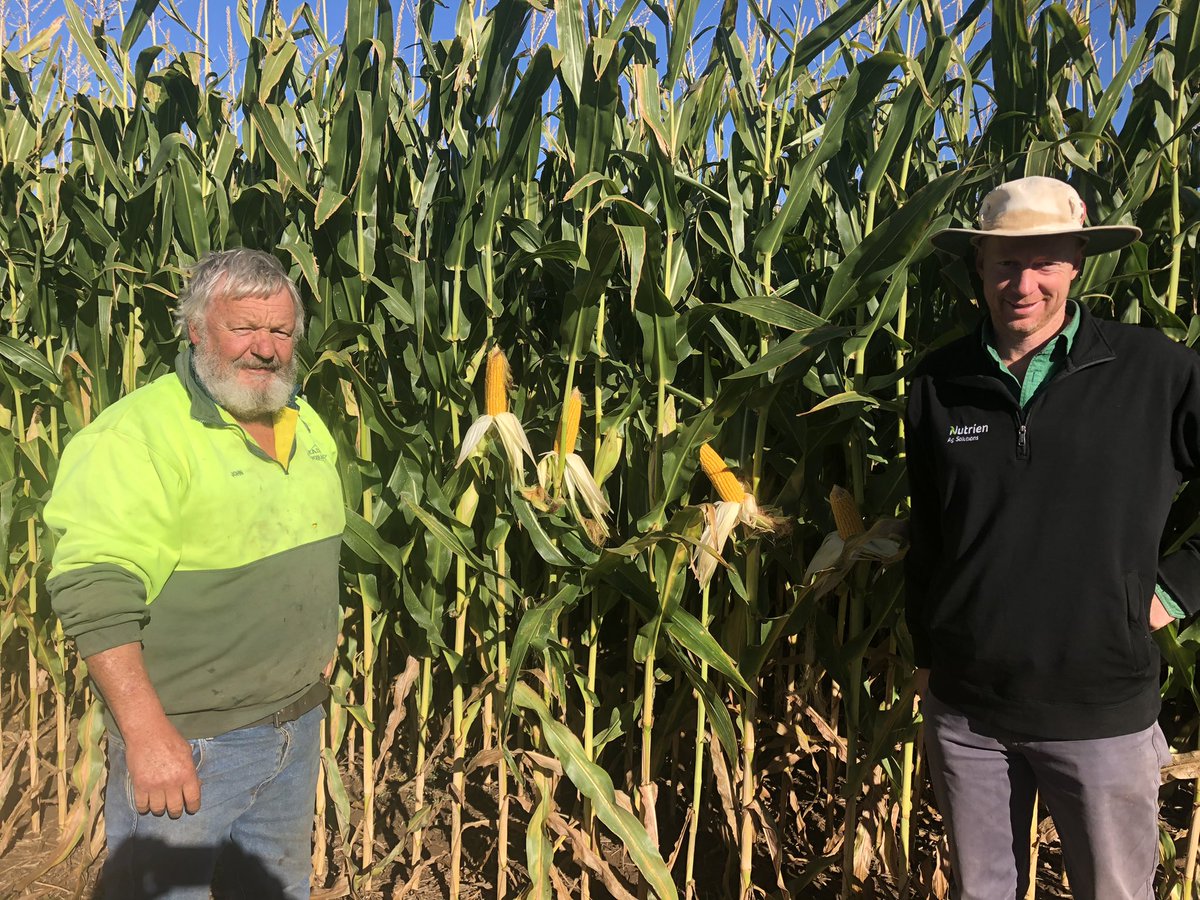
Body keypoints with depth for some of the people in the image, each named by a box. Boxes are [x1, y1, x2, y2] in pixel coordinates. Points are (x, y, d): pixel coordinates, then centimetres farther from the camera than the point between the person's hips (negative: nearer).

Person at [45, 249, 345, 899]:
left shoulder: (308, 428, 6)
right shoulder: (137, 434, -19)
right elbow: (94, 595, -25)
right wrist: (147, 734, -26)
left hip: (299, 724, 7)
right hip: (182, 744, -7)